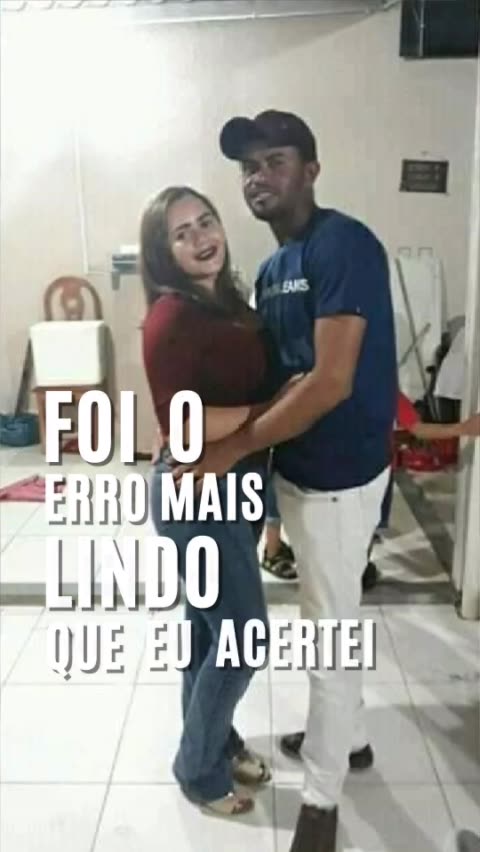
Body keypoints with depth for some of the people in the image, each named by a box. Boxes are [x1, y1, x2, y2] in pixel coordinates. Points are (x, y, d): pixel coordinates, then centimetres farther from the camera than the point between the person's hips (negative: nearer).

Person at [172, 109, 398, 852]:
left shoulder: (345, 245, -19)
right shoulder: (272, 269, 9)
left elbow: (330, 382, -26)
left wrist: (232, 449, -22)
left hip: (340, 476, -8)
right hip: (297, 469, 9)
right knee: (331, 621, 23)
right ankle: (349, 736, 46)